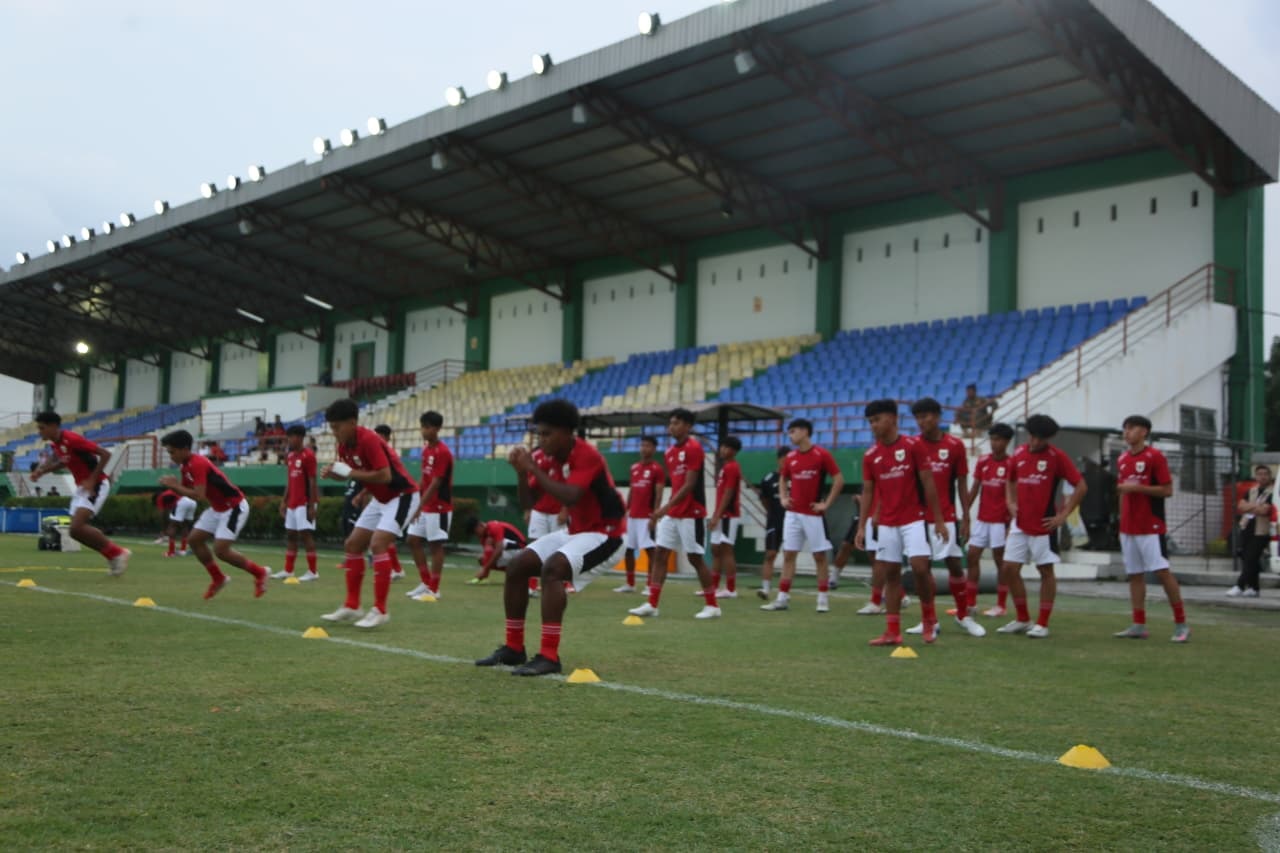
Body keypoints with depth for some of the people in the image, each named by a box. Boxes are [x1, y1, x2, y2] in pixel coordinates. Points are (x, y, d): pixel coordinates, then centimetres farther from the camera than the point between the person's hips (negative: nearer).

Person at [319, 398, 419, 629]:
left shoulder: (368, 439, -25)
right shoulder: (344, 445, 1)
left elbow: (384, 476, -32)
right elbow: (349, 473, 12)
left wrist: (349, 472, -25)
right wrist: (331, 473, -10)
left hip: (401, 496, -10)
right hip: (380, 499, 10)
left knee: (378, 545, -23)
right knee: (352, 545, 8)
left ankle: (380, 610, -17)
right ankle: (352, 607, 16)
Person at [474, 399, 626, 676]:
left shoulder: (587, 456, -22)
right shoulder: (552, 459, 3)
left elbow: (570, 497, -36)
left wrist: (533, 469, -30)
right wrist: (521, 471, -12)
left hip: (603, 532, -9)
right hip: (574, 530, 9)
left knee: (552, 568, -31)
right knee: (516, 566, 2)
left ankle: (549, 656, -29)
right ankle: (513, 648, 11)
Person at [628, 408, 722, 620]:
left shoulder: (693, 448, -13)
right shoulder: (670, 452, 13)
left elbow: (689, 485, -18)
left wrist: (666, 506, -25)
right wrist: (659, 513, 15)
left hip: (691, 514, -8)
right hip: (672, 513, 8)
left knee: (695, 558, -2)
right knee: (659, 554, 3)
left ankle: (712, 606, 10)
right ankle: (652, 604, 6)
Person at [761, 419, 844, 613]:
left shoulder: (822, 454, -8)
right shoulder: (790, 457, 8)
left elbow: (839, 480, -7)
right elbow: (783, 479, 24)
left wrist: (826, 503, -10)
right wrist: (783, 498, 9)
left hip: (814, 514, -5)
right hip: (793, 513, 5)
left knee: (819, 555, 2)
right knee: (788, 554, 3)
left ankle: (823, 598, 10)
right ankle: (783, 597, 5)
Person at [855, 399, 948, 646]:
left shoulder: (913, 446, -6)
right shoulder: (870, 455, 5)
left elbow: (928, 484, -4)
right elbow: (868, 491, 10)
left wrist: (938, 519, -6)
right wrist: (862, 526, 4)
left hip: (914, 519, -4)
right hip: (886, 524, 4)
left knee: (920, 566, -15)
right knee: (890, 574, 4)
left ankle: (929, 617, 10)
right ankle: (893, 631, 8)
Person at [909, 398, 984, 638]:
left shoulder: (955, 445, 1)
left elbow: (961, 484, 5)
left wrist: (965, 517, 1)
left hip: (946, 517, -1)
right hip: (918, 516, 1)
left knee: (954, 564, 1)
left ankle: (963, 616, 18)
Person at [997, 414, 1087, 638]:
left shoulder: (1057, 457, -7)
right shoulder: (1019, 454, 6)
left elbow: (1081, 487, -7)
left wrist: (1063, 515, -10)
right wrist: (1011, 503, 7)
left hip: (1044, 526, -5)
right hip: (1020, 525, 5)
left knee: (1045, 571, 2)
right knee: (1009, 569, 3)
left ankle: (1043, 624, 10)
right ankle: (1022, 620, 17)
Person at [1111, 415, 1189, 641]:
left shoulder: (1155, 456, -7)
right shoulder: (1122, 459, 13)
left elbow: (1167, 490, -10)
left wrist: (1138, 487, -18)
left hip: (1151, 527, -7)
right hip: (1128, 528, 7)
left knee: (1162, 571, -8)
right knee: (1134, 575, 6)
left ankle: (1181, 624, 0)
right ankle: (1139, 626, 9)